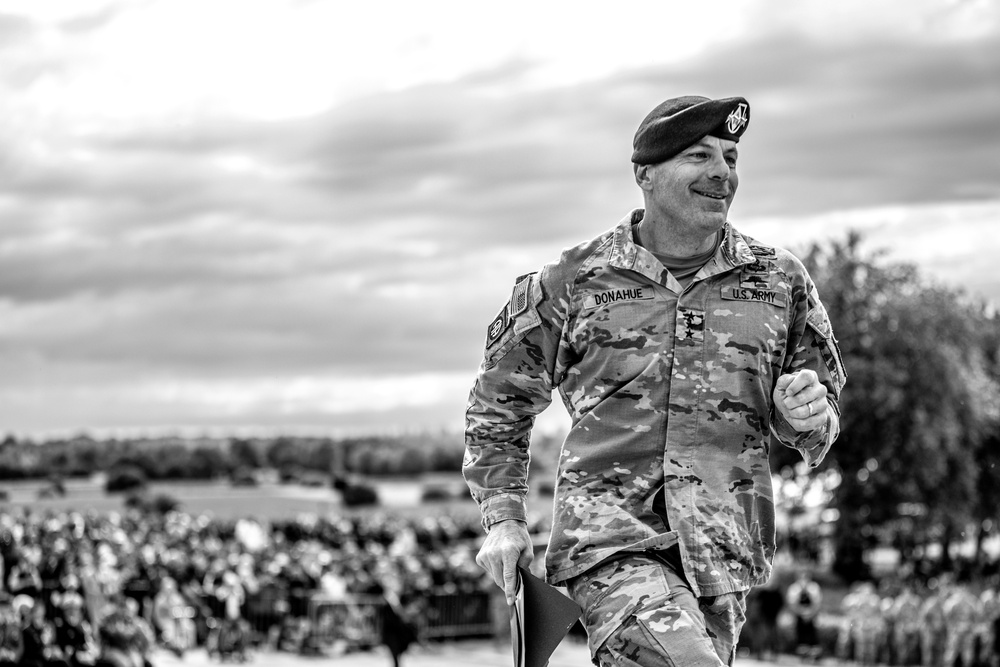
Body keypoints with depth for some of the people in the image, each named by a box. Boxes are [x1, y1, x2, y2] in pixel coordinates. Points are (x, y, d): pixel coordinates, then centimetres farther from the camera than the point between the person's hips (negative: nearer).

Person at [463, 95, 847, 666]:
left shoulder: (780, 281, 9)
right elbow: (501, 403, 14)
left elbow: (821, 419, 18)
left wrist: (806, 416, -6)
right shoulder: (575, 282, 2)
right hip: (609, 541, -4)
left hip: (722, 555, 4)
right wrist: (503, 516, 4)